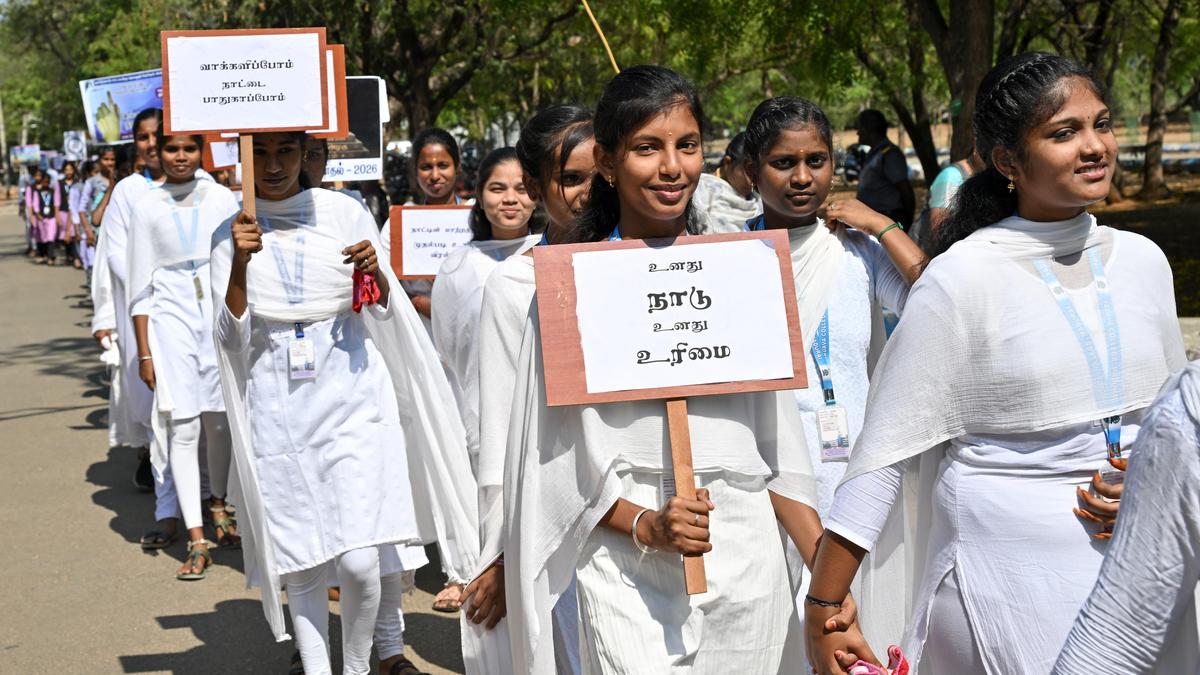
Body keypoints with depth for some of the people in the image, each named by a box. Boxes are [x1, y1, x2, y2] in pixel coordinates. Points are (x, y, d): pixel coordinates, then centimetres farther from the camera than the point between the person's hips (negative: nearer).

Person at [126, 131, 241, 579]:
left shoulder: (222, 200, 4)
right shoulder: (147, 209, 2)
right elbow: (140, 287, 3)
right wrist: (143, 351, -1)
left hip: (221, 313, 1)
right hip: (172, 319, -1)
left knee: (220, 420, 9)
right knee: (183, 427, -5)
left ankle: (219, 506, 32)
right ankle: (196, 540, -3)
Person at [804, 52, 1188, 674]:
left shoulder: (1141, 261, 4)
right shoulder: (960, 279, -13)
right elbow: (884, 453, -12)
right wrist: (822, 612, -13)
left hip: (1137, 558, 5)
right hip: (1009, 573, -5)